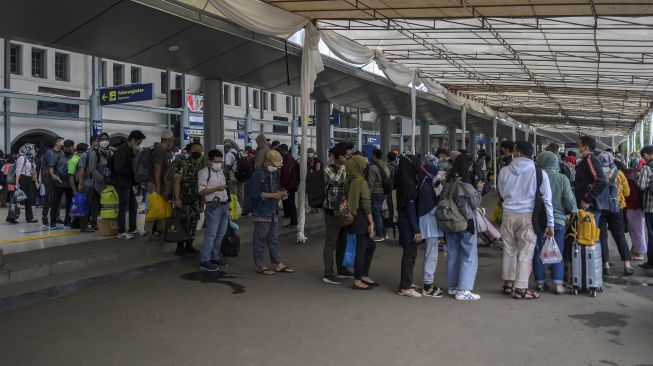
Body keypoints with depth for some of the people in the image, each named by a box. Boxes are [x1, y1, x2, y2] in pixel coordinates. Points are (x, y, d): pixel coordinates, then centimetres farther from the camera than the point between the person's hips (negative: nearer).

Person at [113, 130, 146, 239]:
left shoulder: (131, 150, 12)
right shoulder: (122, 151, -18)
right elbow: (119, 169, -25)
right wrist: (133, 170, -17)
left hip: (129, 183, 10)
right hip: (123, 184, -10)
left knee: (133, 206, 15)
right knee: (123, 208, -2)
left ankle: (132, 229, 25)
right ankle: (121, 232, 6)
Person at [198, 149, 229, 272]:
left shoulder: (221, 172, 18)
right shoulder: (204, 172, -5)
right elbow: (201, 191, -11)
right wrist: (216, 189, -24)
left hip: (224, 205, 8)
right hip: (213, 206, -8)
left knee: (221, 234, 10)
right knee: (211, 234, -8)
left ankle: (215, 258, 20)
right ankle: (204, 261, -4)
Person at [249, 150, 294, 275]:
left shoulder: (275, 174, 13)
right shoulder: (258, 175, -13)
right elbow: (254, 194, -19)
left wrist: (280, 193, 5)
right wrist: (272, 195, -19)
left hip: (273, 212, 8)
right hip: (261, 213, -8)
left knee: (274, 239, 14)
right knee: (260, 239, 1)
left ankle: (278, 264, 21)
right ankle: (260, 266, 10)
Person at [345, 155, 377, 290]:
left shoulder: (349, 181, 8)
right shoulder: (361, 181, -16)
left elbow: (347, 199, 12)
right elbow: (366, 203, -18)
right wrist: (371, 223, -14)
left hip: (354, 217, 9)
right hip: (361, 219, -9)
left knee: (370, 245, 19)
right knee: (361, 249, 0)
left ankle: (364, 276, 26)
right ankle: (357, 281, 9)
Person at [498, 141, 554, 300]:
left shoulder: (504, 171, -3)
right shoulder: (539, 173, -7)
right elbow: (547, 200, -4)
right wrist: (550, 224, 2)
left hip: (508, 215, 2)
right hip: (527, 216, -2)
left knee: (509, 250, 14)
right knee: (525, 253, 4)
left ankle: (508, 283, 24)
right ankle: (520, 288, 6)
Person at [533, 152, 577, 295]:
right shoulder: (562, 178, -7)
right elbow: (570, 201, -6)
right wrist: (573, 210, 14)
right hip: (557, 220, 0)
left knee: (538, 252, 11)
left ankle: (540, 282, 15)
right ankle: (558, 284, 2)